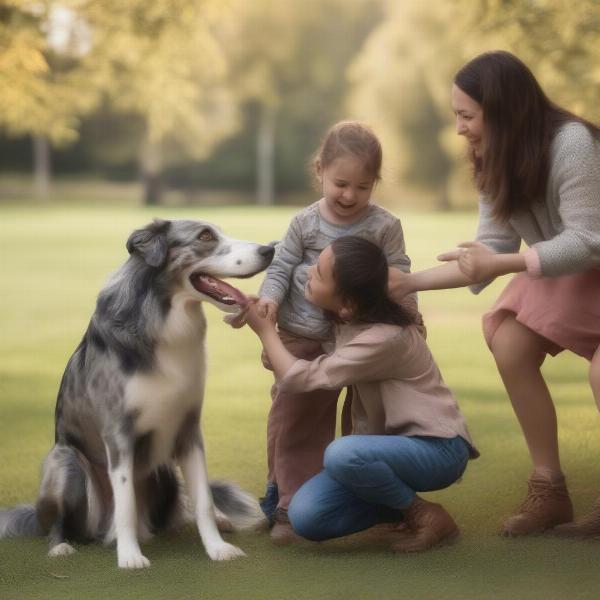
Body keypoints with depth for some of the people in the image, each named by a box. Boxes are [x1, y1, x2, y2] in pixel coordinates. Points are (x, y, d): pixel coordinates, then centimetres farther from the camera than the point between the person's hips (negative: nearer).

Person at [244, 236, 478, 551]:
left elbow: (299, 378, -20)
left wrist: (265, 329, -6)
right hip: (392, 442, 7)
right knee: (306, 516, -14)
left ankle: (427, 516, -12)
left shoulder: (385, 338, -26)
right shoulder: (350, 318, -2)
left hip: (436, 447, -7)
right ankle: (402, 499, 9)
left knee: (342, 454, -36)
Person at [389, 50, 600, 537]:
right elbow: (490, 251, -7)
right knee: (509, 346, -9)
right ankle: (549, 488, -1)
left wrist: (503, 264, -38)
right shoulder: (496, 161, -5)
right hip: (561, 268, 8)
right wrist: (410, 283, -13)